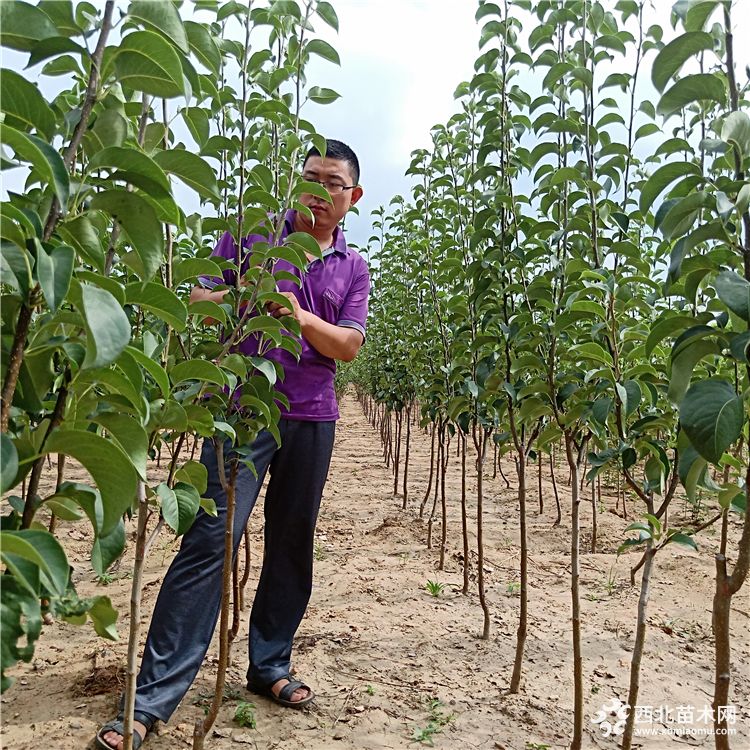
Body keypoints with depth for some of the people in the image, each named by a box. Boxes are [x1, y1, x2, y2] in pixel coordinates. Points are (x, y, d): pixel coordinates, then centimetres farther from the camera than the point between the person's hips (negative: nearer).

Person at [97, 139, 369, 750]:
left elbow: (349, 346, 1)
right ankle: (151, 698, -5)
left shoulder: (354, 269, 13)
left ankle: (270, 666, 26)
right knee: (212, 538, -11)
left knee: (293, 542, 9)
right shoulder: (253, 234, 6)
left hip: (311, 417, 4)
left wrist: (301, 315, -16)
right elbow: (196, 301, 3)